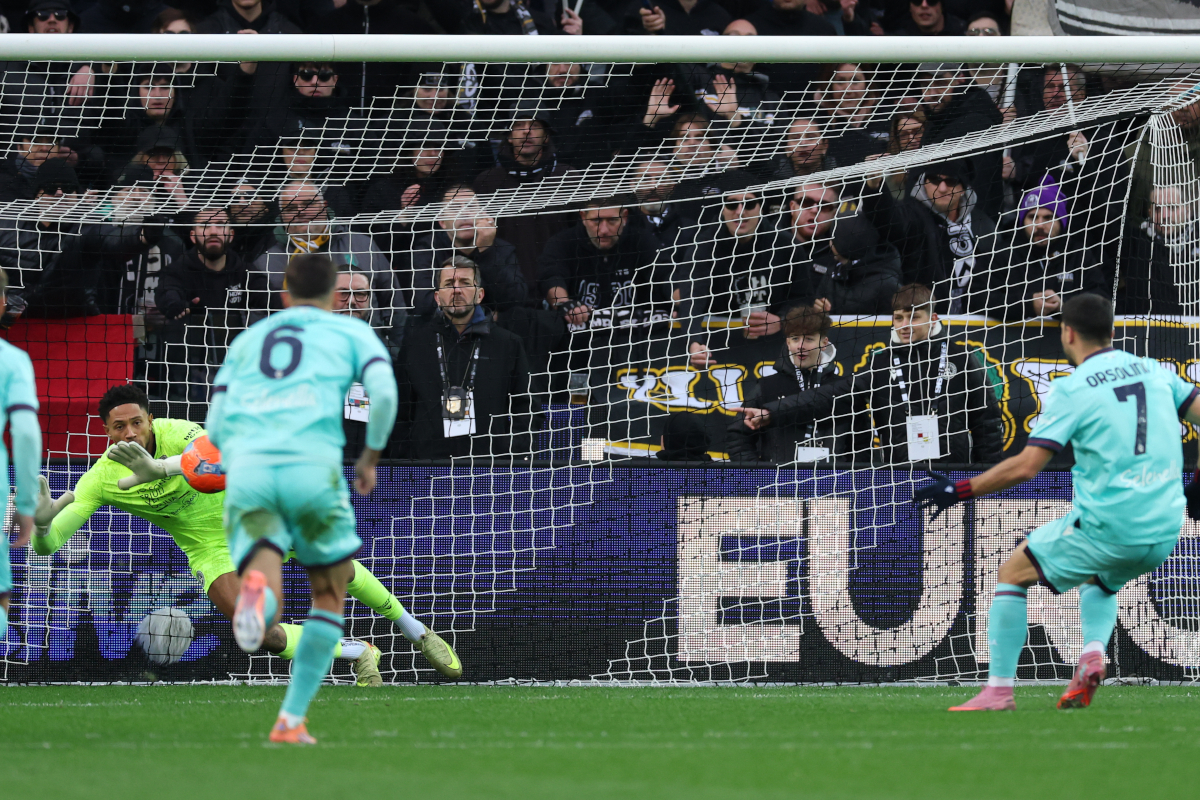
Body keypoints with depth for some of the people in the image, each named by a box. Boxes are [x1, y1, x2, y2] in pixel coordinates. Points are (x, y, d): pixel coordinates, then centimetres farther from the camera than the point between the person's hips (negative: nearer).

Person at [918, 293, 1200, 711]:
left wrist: (959, 490, -3)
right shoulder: (1154, 371, 9)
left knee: (1013, 573, 15)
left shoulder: (1070, 390, -6)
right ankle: (1093, 654, 7)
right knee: (1100, 582, 35)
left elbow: (1026, 465, -12)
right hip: (1164, 531, 5)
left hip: (1105, 527, -5)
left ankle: (999, 688, 8)